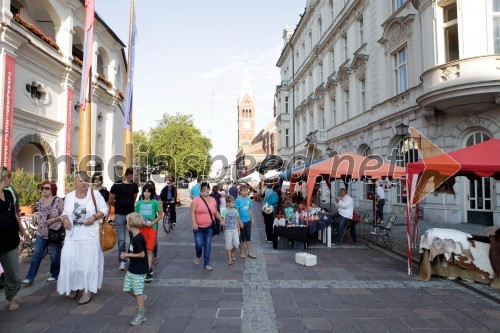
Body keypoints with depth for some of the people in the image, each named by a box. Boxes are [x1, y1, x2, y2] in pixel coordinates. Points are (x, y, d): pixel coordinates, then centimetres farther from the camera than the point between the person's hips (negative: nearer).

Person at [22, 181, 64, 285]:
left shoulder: (58, 200, -11)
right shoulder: (40, 201, 8)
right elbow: (40, 216, 19)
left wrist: (52, 220, -17)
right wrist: (39, 227, 15)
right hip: (41, 233, 5)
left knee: (55, 256, 6)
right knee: (36, 255, 4)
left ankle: (54, 275, 23)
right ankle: (30, 277, 10)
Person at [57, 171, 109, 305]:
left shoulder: (95, 194, -3)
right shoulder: (69, 196, 8)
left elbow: (104, 209, -1)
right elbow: (65, 212, 17)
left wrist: (95, 217, -17)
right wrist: (65, 219, -4)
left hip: (90, 235, -3)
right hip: (72, 235, 3)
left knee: (89, 261, 1)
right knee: (70, 261, 4)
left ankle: (88, 291, 12)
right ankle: (74, 286, 27)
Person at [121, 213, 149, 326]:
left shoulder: (138, 238, -24)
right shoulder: (134, 236, 6)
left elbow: (142, 254, -22)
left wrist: (127, 255, -13)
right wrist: (127, 254, -1)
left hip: (139, 270, -9)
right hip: (132, 268, 9)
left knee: (138, 291, 0)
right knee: (127, 288, 16)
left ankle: (141, 313, 11)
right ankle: (141, 298, 38)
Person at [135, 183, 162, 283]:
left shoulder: (155, 202, -2)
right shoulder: (139, 203, 7)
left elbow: (160, 215, 1)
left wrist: (152, 223, -12)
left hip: (152, 228, -3)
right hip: (141, 228, 3)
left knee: (149, 249, -6)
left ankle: (148, 272, -6)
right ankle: (149, 268, 19)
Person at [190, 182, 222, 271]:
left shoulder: (213, 200, 7)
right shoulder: (196, 199, -8)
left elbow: (216, 212, 18)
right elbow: (192, 212, -13)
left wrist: (221, 219, 9)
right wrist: (194, 223, -22)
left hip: (209, 227, 4)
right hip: (198, 227, -3)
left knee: (208, 245, 5)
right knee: (199, 244, -6)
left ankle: (206, 263, 17)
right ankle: (198, 256, 27)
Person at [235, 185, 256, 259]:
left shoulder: (248, 199, 3)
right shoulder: (238, 200, -13)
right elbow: (236, 211, -13)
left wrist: (252, 219, 12)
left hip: (248, 221, 5)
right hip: (241, 221, -5)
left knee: (248, 237, 12)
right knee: (242, 238, 8)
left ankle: (249, 252, 21)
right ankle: (242, 252, 22)